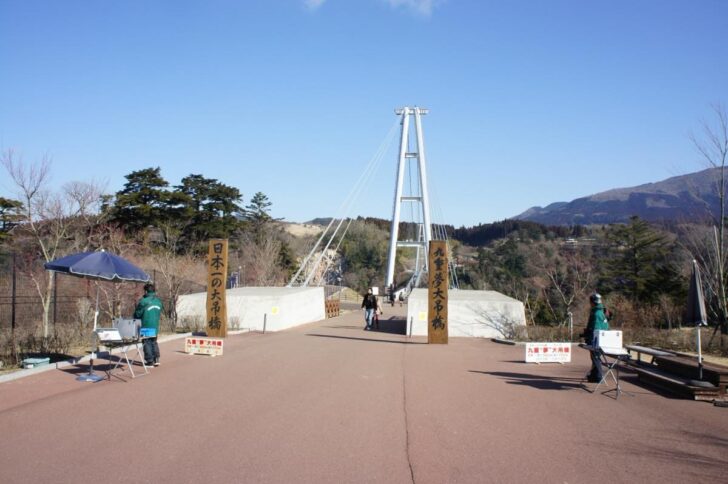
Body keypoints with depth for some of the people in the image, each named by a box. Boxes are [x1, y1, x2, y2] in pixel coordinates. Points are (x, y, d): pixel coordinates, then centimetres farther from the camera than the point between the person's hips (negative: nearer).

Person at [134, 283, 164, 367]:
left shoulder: (144, 301, -16)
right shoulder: (158, 301, 5)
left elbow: (137, 314, -8)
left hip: (146, 326, -6)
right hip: (155, 326, 6)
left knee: (147, 342, 3)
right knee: (154, 342, 17)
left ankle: (149, 360, 4)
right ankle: (156, 359, 14)